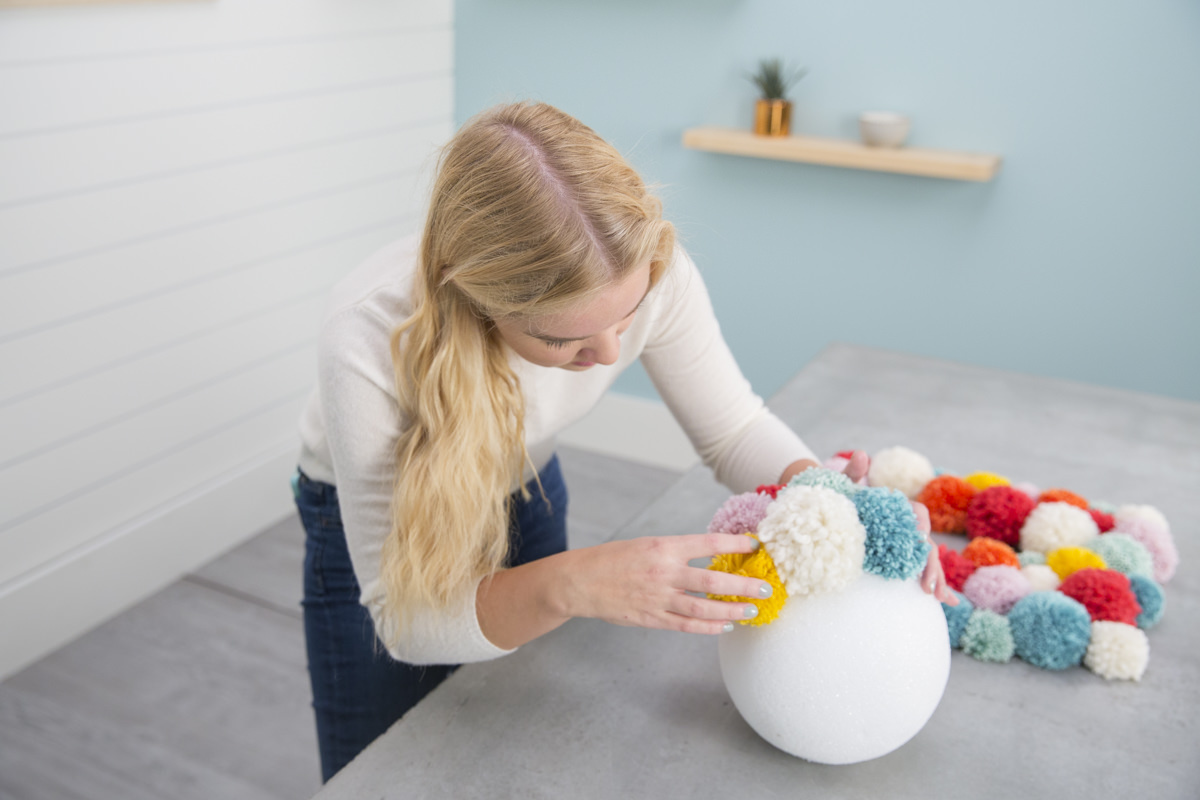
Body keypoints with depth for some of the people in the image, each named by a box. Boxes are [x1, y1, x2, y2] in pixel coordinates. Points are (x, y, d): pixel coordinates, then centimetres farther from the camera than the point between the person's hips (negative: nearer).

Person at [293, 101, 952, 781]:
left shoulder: (646, 270, -31)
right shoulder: (370, 341, -41)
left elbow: (735, 427, -14)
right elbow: (403, 614, -33)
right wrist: (571, 587, -50)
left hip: (523, 496, 3)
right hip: (371, 520, -2)